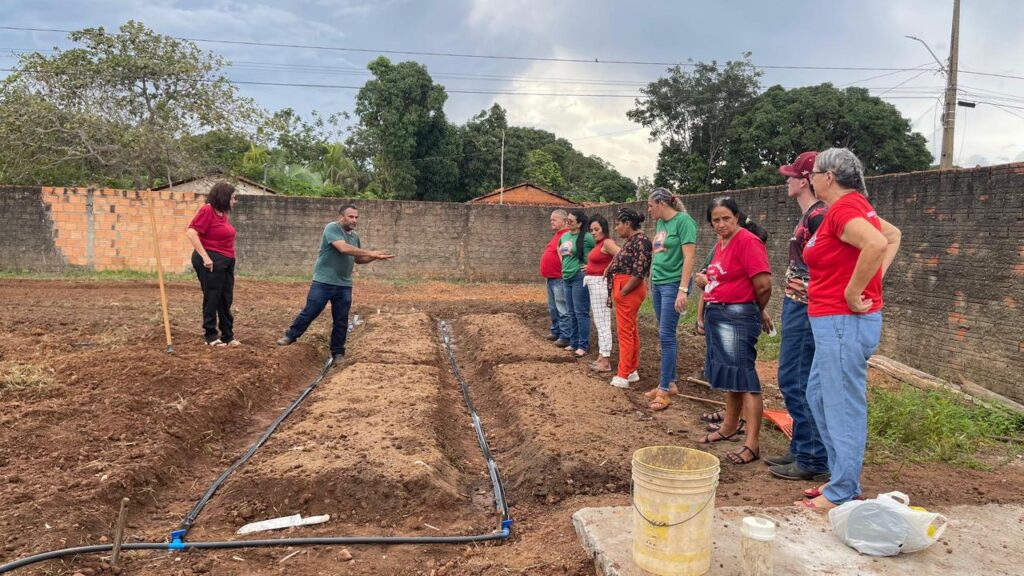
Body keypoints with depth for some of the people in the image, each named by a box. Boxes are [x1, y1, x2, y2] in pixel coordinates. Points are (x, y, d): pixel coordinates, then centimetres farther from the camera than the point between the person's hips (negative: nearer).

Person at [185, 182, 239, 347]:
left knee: (226, 299, 11)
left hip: (226, 261, 8)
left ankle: (227, 336, 19)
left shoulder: (223, 213, 12)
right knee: (212, 298, 1)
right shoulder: (207, 210, -13)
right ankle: (210, 335, 12)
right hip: (211, 261, -8)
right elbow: (191, 233, -20)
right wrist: (205, 257, -21)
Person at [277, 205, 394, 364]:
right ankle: (290, 336, 26)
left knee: (341, 321, 8)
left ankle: (338, 353, 20)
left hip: (344, 286, 6)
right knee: (309, 313, 4)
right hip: (323, 283, -6)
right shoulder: (332, 228, -12)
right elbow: (344, 248, -26)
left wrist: (374, 257, 0)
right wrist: (371, 252, -26)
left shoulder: (355, 236, 11)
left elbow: (358, 259, 19)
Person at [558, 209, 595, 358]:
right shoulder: (564, 236, 9)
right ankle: (574, 343, 22)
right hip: (566, 277, 8)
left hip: (580, 277, -8)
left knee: (581, 312, -4)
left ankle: (583, 345, 3)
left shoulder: (586, 237, -13)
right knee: (571, 312, 13)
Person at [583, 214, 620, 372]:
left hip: (600, 283, -10)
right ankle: (602, 356, 21)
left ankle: (606, 361, -5)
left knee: (602, 322, -8)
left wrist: (608, 270, -16)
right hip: (593, 284, 10)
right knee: (599, 321, 13)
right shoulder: (598, 244, 14)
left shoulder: (607, 242, -13)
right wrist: (589, 267, 11)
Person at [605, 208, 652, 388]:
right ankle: (632, 371, 21)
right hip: (624, 289, 10)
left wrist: (622, 291, -17)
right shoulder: (631, 240, 14)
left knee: (625, 331, -6)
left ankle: (623, 375, -1)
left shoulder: (641, 240, -16)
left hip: (629, 290, -10)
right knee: (631, 331, 14)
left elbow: (639, 272, -21)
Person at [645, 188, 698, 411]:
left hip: (672, 284, -8)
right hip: (657, 284, 8)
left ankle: (664, 390, -1)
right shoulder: (660, 223, 12)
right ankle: (670, 383, 22)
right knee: (665, 335, 12)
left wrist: (683, 290, -21)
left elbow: (688, 258, -17)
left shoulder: (683, 220, -12)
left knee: (666, 336, -7)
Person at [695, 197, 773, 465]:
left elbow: (763, 284, -19)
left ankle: (752, 444, -4)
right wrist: (705, 280, 9)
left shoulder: (747, 241, -15)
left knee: (743, 377, -8)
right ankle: (729, 426, 36)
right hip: (716, 313, 9)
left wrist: (760, 311, -5)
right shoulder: (720, 243, 13)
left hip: (737, 316, -9)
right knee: (727, 374, 20)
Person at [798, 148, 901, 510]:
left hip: (844, 322, -10)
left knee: (844, 407, -1)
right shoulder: (854, 205, 14)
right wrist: (875, 278, 15)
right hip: (835, 321, 10)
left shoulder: (844, 208, -16)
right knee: (818, 395, 19)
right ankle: (842, 477, 29)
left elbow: (877, 244, -33)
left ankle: (842, 495, 11)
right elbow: (893, 235, 26)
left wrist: (853, 293, -23)